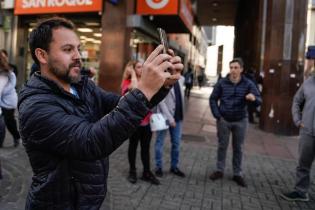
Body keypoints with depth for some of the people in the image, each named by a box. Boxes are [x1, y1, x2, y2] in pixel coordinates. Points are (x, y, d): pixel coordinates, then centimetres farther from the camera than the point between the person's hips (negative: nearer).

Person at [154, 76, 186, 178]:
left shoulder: (181, 79, 6)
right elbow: (161, 101, -16)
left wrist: (180, 114, 9)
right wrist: (170, 118, -17)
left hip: (178, 116, 6)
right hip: (164, 116, -6)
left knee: (176, 143, 13)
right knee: (160, 142, 8)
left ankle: (174, 166, 28)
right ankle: (158, 167, 22)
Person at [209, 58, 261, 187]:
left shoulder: (248, 84, -6)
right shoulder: (222, 83, -5)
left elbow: (259, 101, -11)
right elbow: (213, 99, 2)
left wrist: (254, 98, -35)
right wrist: (217, 115, -6)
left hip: (240, 121, 0)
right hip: (223, 120, 0)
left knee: (238, 148, 10)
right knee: (222, 146, 10)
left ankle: (237, 174, 23)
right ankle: (219, 170, 25)